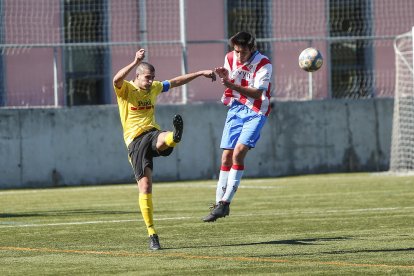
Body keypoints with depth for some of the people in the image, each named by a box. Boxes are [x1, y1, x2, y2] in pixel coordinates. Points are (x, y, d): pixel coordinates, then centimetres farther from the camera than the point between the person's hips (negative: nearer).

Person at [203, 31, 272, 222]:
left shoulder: (263, 64, -18)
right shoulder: (230, 58, -2)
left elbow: (257, 93, -25)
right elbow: (228, 82, 8)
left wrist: (232, 85, -37)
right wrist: (223, 76, -17)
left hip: (256, 111, -5)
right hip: (236, 108, 5)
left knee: (239, 152, -20)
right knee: (226, 156, 2)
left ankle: (226, 202, -17)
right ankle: (219, 203, 9)